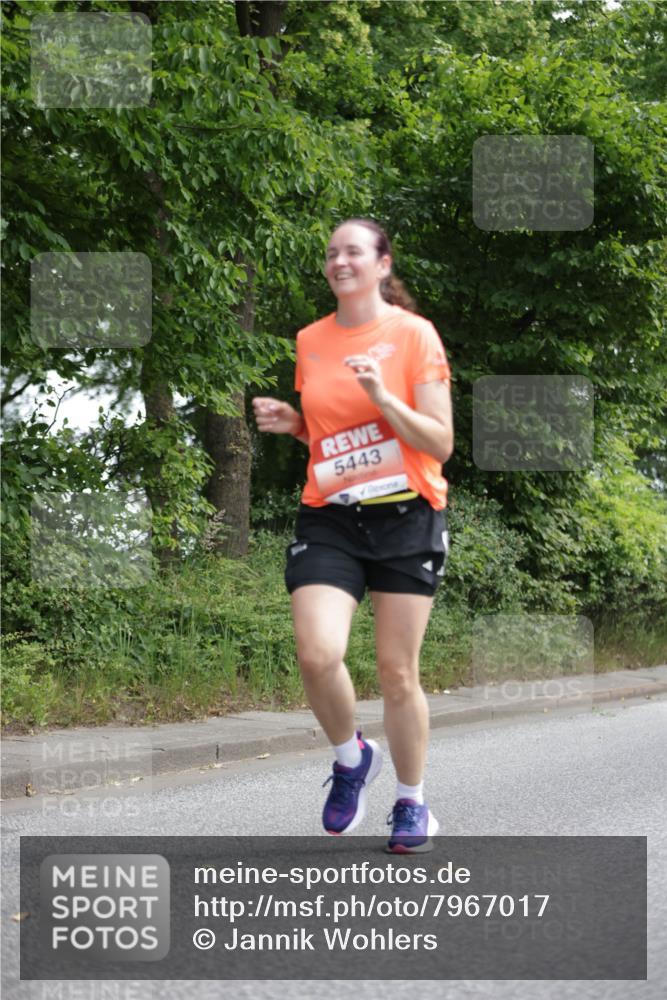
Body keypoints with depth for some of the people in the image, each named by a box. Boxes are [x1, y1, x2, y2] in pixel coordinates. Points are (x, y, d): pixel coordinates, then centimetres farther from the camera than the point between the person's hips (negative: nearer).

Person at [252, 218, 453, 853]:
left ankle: (411, 801, 21)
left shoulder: (413, 334, -4)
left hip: (405, 516, -3)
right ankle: (350, 755, 12)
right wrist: (289, 423, 2)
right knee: (317, 654, -18)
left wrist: (383, 398, -21)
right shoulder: (310, 341, 9)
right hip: (328, 518, 3)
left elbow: (440, 444, -7)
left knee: (397, 671, 0)